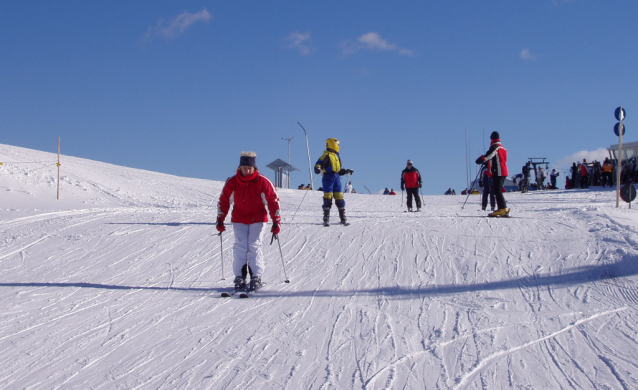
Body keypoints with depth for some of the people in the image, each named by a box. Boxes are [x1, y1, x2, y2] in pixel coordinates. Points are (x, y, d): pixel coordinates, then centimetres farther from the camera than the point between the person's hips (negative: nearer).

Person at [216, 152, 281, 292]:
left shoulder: (263, 182, -13)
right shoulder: (232, 182, -8)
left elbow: (273, 201, -7)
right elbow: (223, 201, 3)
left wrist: (276, 222, -9)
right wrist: (220, 220, 1)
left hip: (257, 218, -2)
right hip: (239, 218, 2)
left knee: (254, 246, -8)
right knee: (240, 246, -6)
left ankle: (256, 277, -3)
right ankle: (239, 277, -1)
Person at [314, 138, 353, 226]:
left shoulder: (337, 156, 22)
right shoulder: (326, 155, -2)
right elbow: (318, 164, -14)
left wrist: (346, 171, 21)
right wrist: (317, 169, -34)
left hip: (337, 177, 7)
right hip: (328, 177, -7)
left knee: (339, 197, 3)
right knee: (328, 197, -8)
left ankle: (343, 218, 6)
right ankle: (326, 219, -4)